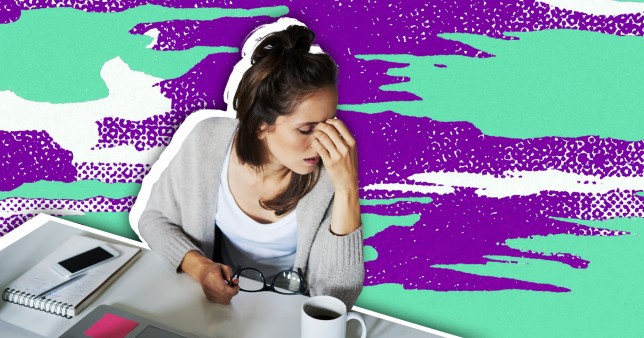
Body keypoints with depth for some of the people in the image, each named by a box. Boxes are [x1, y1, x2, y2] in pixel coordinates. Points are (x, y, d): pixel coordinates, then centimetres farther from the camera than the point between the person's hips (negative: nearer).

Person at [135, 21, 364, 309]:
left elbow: (337, 300, -23)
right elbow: (154, 218, -1)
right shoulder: (207, 141, -16)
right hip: (215, 301, 2)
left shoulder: (330, 172, -20)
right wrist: (198, 267, -19)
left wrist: (347, 187, -32)